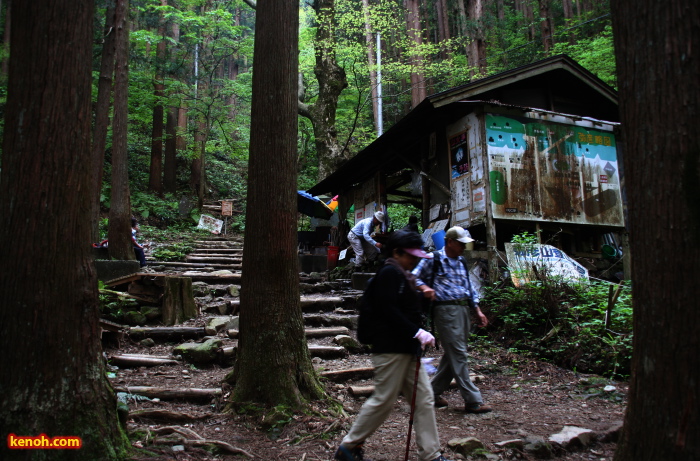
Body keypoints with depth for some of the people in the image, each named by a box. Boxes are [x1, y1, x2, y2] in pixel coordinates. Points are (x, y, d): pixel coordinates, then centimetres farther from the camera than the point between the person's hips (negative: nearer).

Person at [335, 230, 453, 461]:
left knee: (424, 399, 10)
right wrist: (417, 332, -23)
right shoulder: (390, 273, -14)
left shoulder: (402, 275, 18)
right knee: (383, 401, 0)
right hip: (391, 348, -10)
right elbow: (388, 310, -23)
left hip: (407, 348, 10)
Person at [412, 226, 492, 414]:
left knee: (452, 355, 11)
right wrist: (425, 288, -23)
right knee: (458, 355, -6)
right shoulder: (434, 259, -3)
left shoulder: (461, 261, 19)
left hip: (463, 310, 8)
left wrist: (478, 311, 18)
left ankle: (433, 392, 24)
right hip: (446, 310, -8)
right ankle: (472, 400, -1)